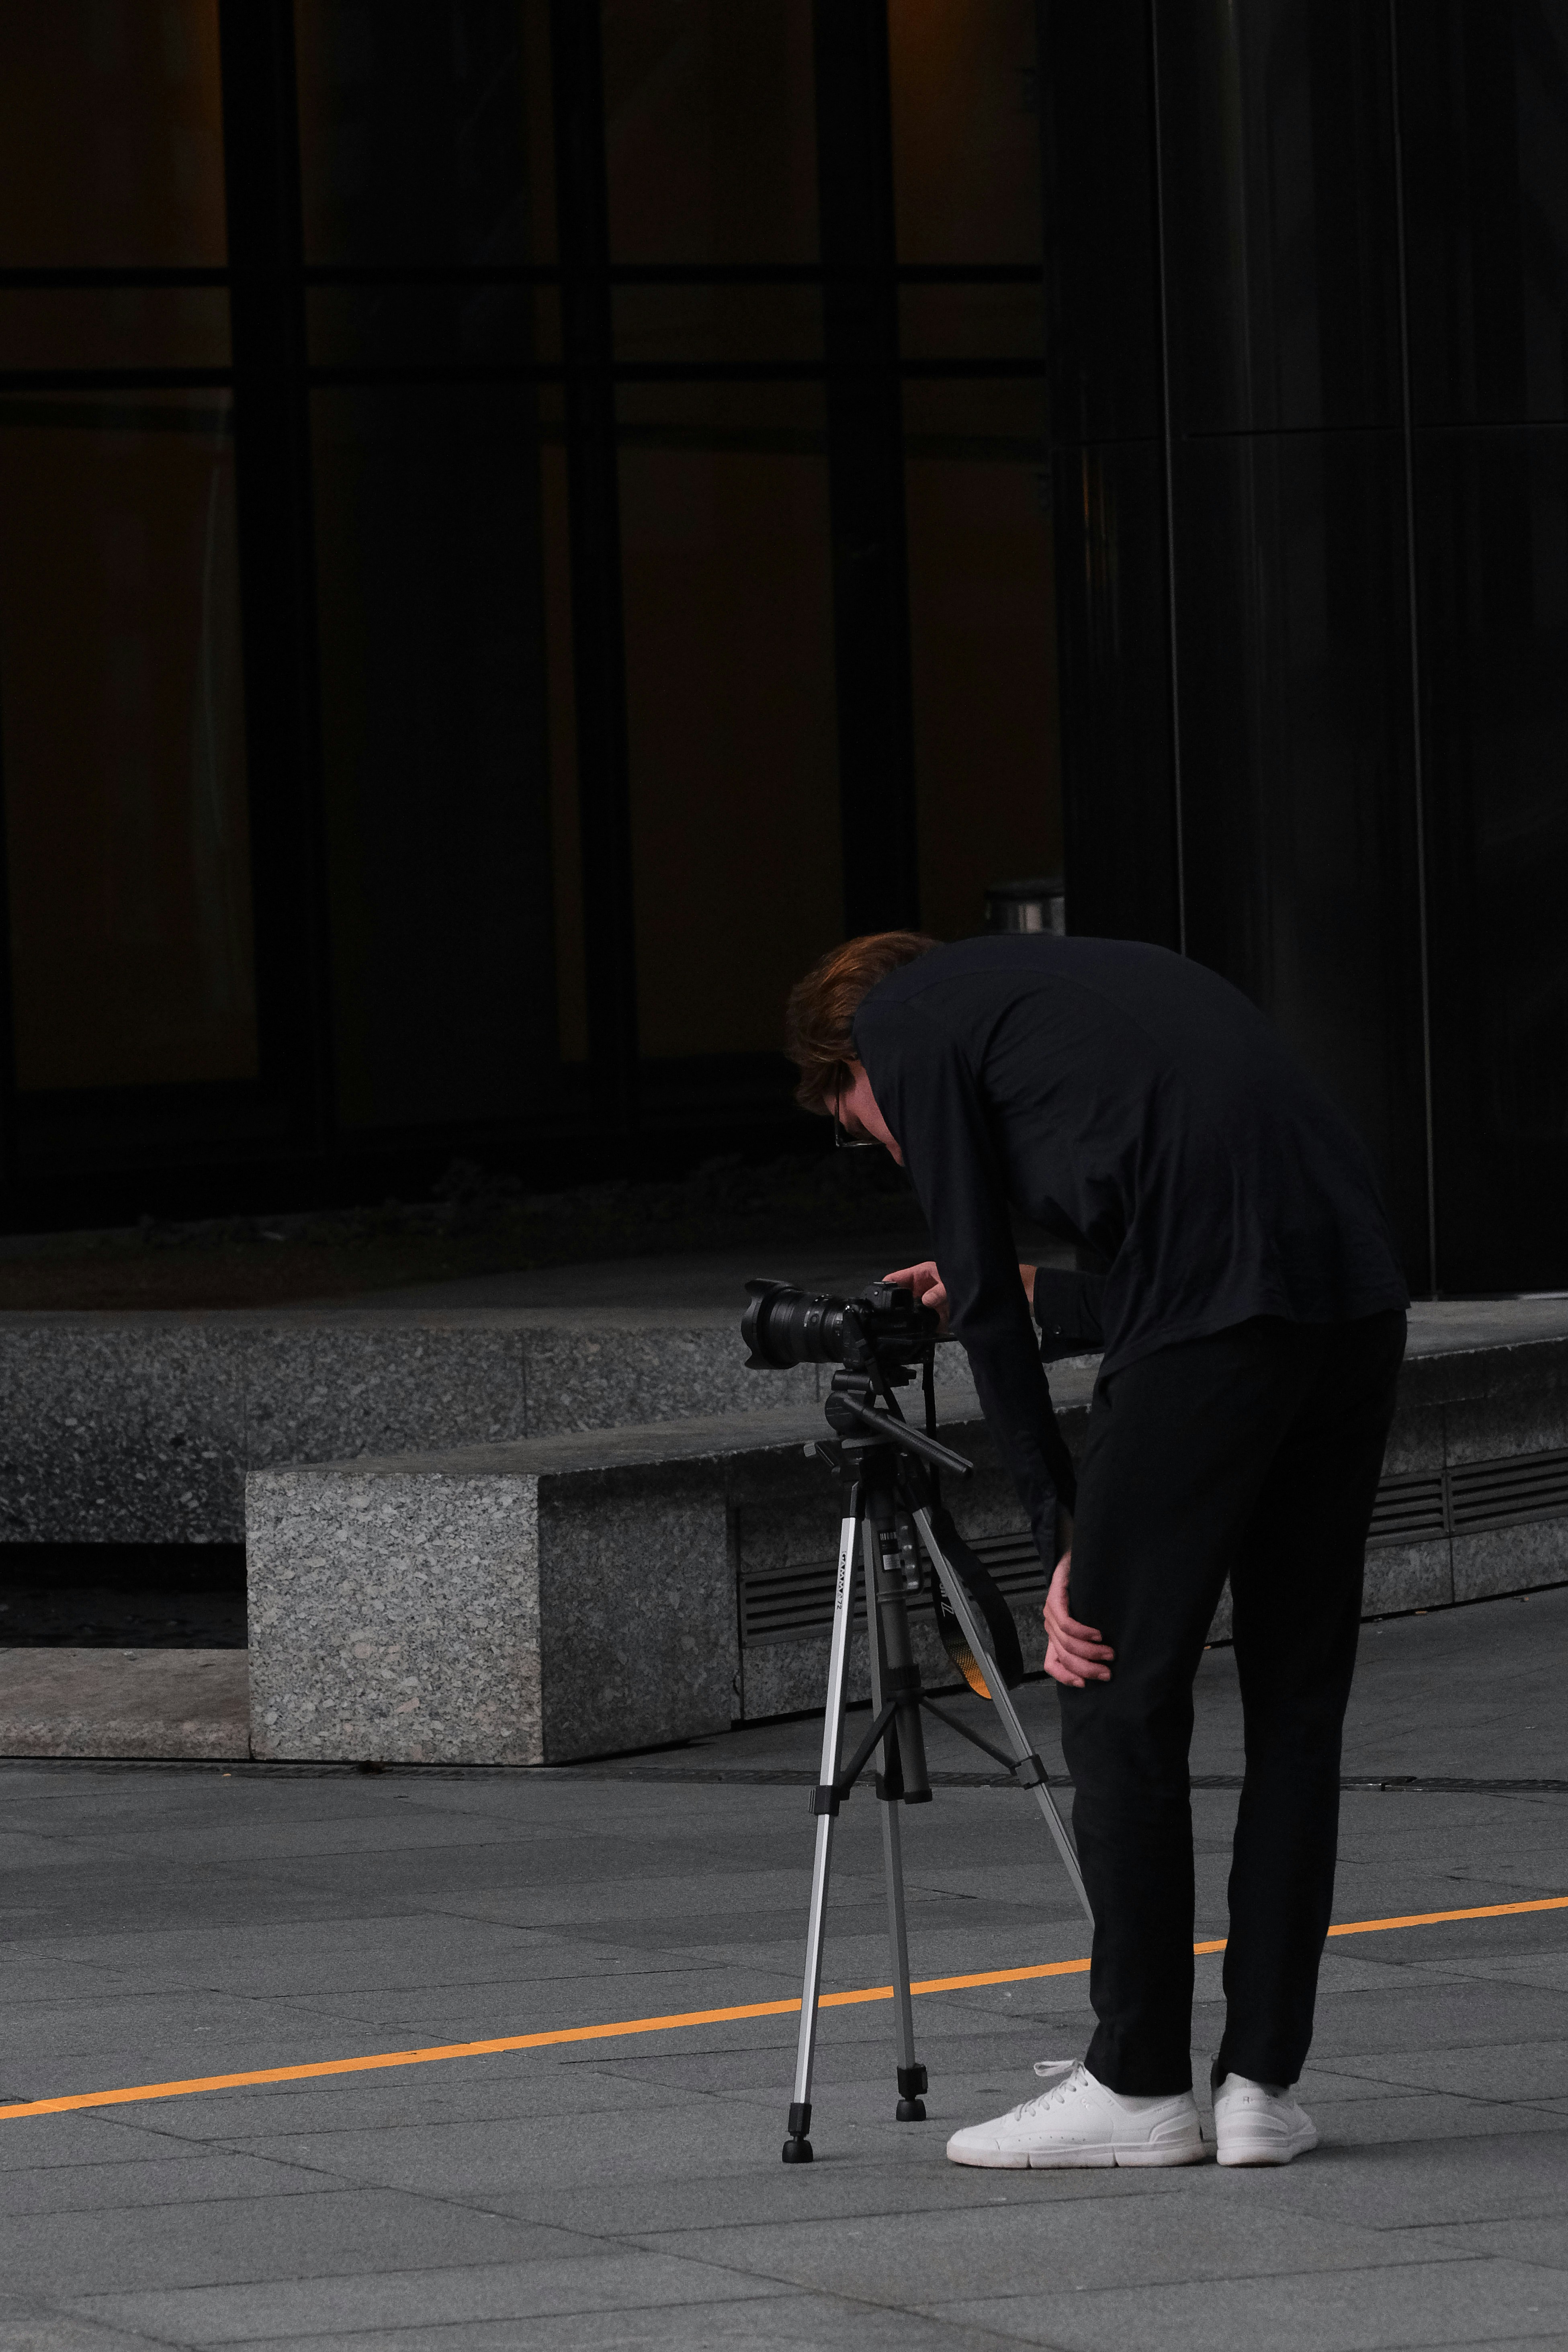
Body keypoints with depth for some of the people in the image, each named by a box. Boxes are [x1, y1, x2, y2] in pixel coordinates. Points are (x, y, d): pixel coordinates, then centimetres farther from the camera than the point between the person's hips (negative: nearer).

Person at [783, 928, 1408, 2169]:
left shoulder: (902, 1020, 13)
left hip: (1210, 1320, -7)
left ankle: (1138, 2086, 9)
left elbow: (983, 1289, 7)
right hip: (1360, 1291, 7)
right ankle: (1263, 2083, 13)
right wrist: (1043, 1288, 42)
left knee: (1124, 1703, 4)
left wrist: (1064, 1537, 8)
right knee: (1298, 1704, 12)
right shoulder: (1070, 975, 33)